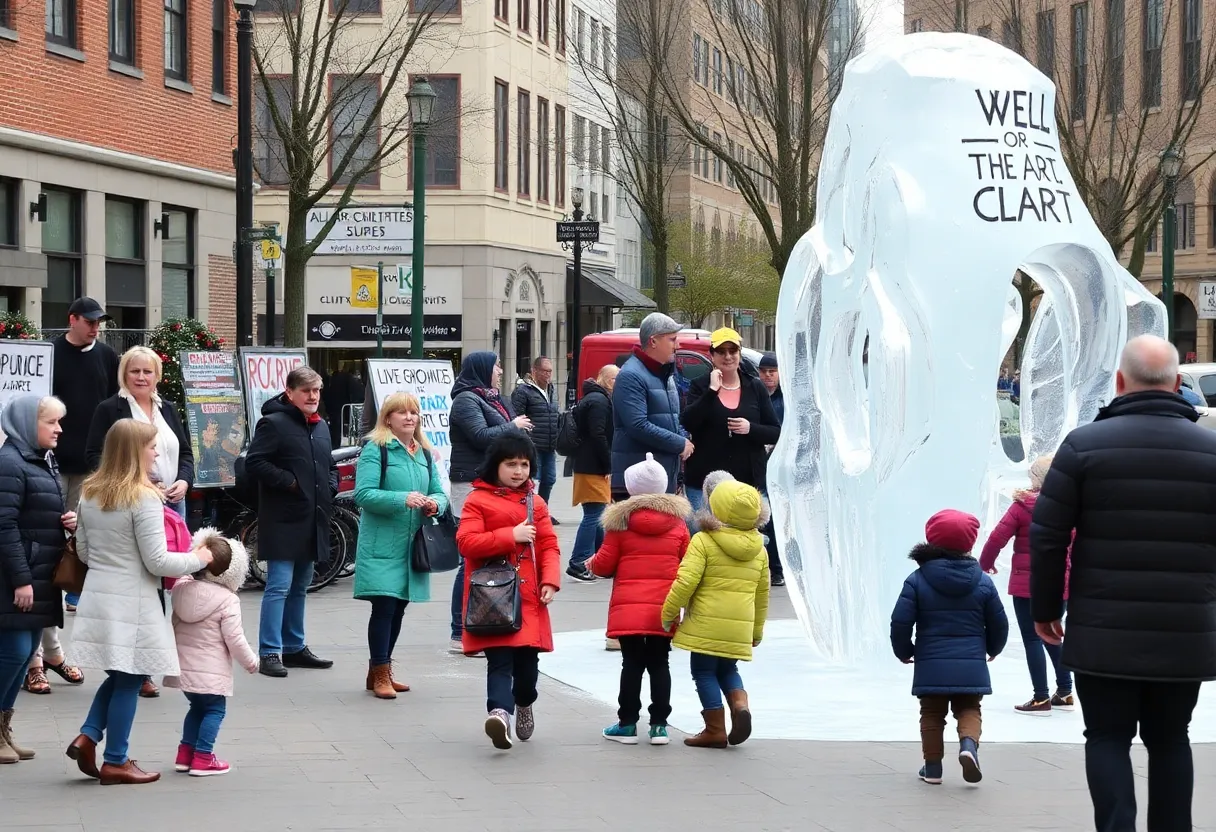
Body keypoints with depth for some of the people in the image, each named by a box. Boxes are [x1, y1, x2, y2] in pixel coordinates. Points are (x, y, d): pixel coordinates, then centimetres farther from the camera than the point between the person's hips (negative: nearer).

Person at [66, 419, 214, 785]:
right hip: (131, 604, -7)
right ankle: (115, 762, 10)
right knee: (129, 681, 4)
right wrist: (198, 559, -2)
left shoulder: (89, 493, 7)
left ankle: (88, 737, 9)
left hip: (97, 598, 7)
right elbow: (156, 562, -15)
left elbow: (83, 552, 14)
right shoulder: (143, 498, -15)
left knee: (120, 676, 20)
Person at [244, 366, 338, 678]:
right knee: (279, 586, -11)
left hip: (313, 520, 8)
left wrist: (330, 488, 9)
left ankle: (295, 647, 24)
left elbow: (330, 465, 29)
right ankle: (269, 653, -9)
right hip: (283, 521, -8)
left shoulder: (321, 427, 17)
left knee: (299, 587, 15)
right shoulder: (273, 424, -9)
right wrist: (290, 482, -17)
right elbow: (254, 463, -17)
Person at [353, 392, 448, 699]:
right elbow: (363, 494, -14)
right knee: (384, 606, -11)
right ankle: (380, 674, -4)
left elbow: (439, 492, 16)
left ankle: (380, 670, 22)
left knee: (398, 608, 11)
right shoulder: (376, 449, -6)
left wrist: (434, 503, -8)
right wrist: (403, 500, -25)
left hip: (412, 546, 6)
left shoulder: (425, 454, 15)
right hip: (382, 544, -6)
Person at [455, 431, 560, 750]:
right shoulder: (478, 501, 0)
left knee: (527, 659, 7)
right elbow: (466, 542, -11)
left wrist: (550, 581, -7)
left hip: (529, 597, 4)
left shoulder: (536, 504, 13)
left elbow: (549, 546, 9)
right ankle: (500, 712, -28)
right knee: (500, 660, -15)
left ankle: (524, 704, 33)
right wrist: (511, 536, -15)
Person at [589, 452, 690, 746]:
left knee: (632, 664, 4)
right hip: (663, 610, 2)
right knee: (659, 665, 8)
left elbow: (604, 565, -2)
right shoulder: (678, 523, 3)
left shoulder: (621, 521, -4)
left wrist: (592, 564, 20)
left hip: (628, 609, -2)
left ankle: (627, 724, 7)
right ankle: (659, 724, 7)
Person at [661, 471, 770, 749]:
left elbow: (686, 582, -16)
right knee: (727, 669, 22)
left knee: (704, 671, 6)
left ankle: (715, 730, 5)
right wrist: (757, 631, 26)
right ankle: (740, 704, -4)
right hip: (740, 629, 5)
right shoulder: (758, 549, 9)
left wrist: (668, 614, -4)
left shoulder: (703, 541, -9)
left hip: (706, 624, -5)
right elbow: (762, 593, 15)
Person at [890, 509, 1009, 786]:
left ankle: (932, 766, 13)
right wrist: (993, 649, 26)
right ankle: (969, 743, -16)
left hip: (931, 665, -1)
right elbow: (998, 623, 6)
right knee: (969, 710, 12)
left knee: (932, 714, 13)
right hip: (971, 665, 1)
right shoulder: (983, 582, 0)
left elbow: (900, 622, -8)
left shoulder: (917, 580, -5)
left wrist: (904, 652, 10)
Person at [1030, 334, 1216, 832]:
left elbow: (1046, 536, -5)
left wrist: (1045, 609, 6)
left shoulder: (1085, 445, -4)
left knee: (1108, 737, 7)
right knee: (1169, 739, 14)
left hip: (1104, 634, -2)